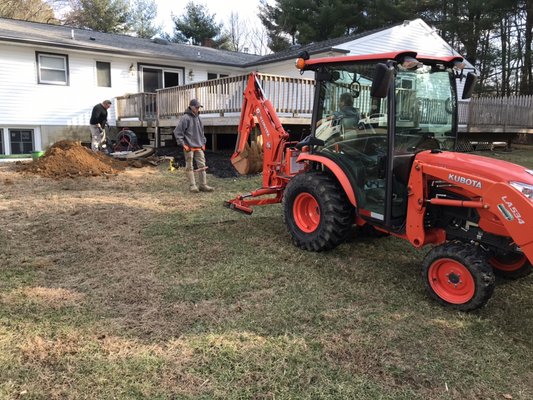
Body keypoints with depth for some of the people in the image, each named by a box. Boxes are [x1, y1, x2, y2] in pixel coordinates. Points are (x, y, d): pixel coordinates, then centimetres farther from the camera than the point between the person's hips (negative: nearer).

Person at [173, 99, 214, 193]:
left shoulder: (198, 118, 14)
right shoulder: (185, 118, -8)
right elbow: (177, 132, -10)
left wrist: (203, 143, 17)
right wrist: (183, 144, -12)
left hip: (199, 147, 7)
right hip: (189, 147, -7)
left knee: (202, 165, 4)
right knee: (189, 166, 1)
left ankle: (203, 185, 8)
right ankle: (192, 185, 6)